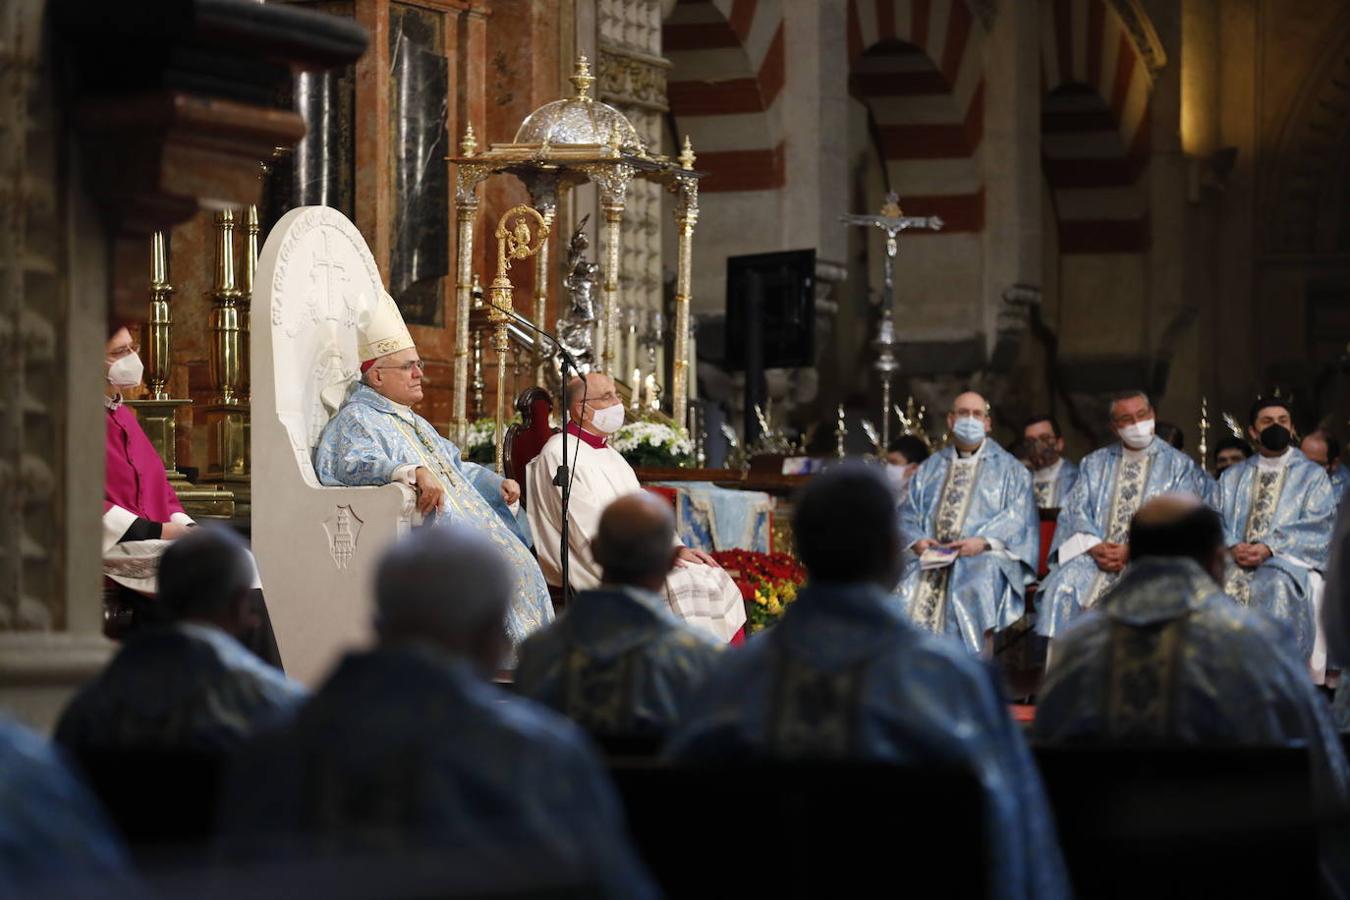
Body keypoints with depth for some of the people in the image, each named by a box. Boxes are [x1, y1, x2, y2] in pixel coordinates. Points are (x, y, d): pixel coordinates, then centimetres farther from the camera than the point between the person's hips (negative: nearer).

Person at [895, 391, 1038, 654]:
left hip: (985, 556, -3)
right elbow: (906, 513, 18)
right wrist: (916, 540, -5)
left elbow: (1019, 515, 1)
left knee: (973, 591, -36)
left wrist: (983, 541, -15)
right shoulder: (931, 469, 24)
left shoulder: (1007, 467, 14)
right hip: (932, 558, 3)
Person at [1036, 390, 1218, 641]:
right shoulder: (1095, 464, 20)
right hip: (1096, 555, 3)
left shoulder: (1179, 466, 10)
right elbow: (1076, 510, 10)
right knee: (1063, 587, -27)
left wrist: (1133, 552, -13)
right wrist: (1095, 548, -11)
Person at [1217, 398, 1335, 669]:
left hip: (1288, 565, -3)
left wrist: (1269, 548, -14)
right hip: (1234, 563, 3)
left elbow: (1317, 527, 0)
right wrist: (1233, 547, -11)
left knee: (1275, 590, -37)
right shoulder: (1232, 477, 24)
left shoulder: (1313, 475, 14)